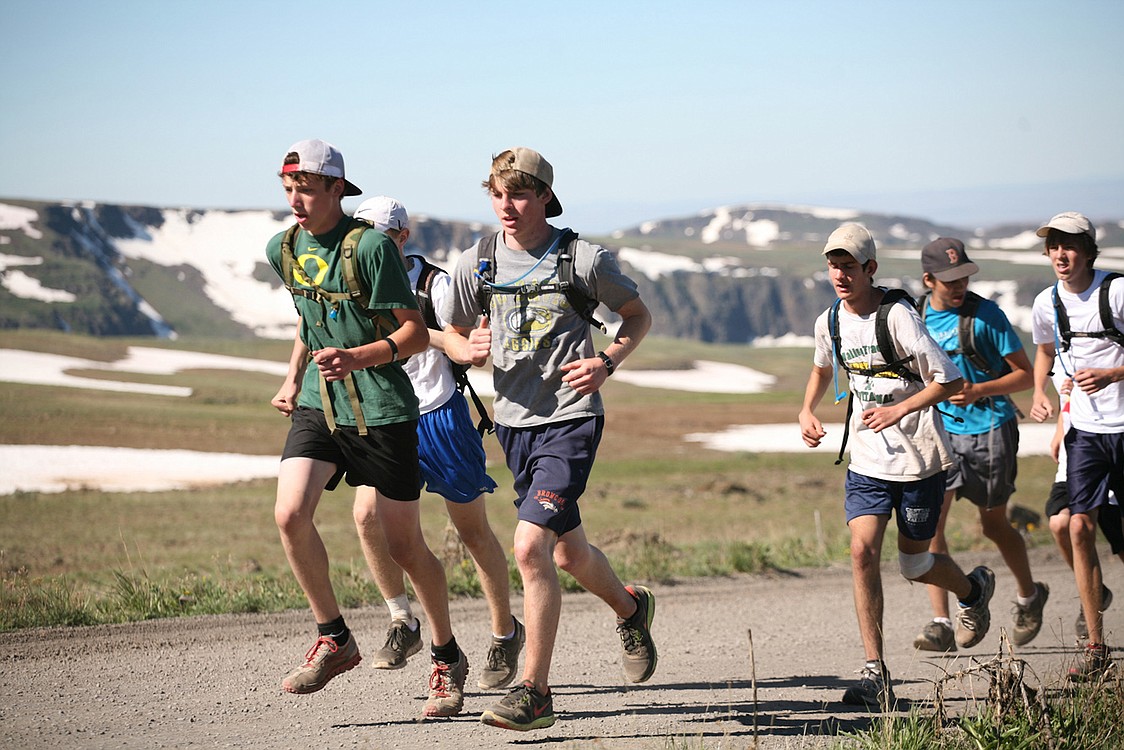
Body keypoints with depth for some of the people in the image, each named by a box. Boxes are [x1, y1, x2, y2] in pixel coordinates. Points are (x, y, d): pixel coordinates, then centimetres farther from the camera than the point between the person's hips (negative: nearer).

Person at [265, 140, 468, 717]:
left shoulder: (370, 246, -14)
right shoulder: (283, 249, 7)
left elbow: (416, 334, -13)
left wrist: (354, 357, -27)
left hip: (382, 408, -5)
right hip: (318, 404, 5)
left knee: (405, 545, 3)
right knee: (290, 514, -18)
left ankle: (448, 657, 24)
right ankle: (334, 641, 0)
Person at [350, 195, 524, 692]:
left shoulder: (434, 285, -15)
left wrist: (414, 328, -32)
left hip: (439, 417, -4)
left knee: (472, 529, 5)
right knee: (369, 515, -16)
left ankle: (505, 632, 22)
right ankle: (403, 624, -1)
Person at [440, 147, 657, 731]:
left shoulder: (584, 259, -6)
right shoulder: (475, 264, 3)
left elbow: (638, 316, 8)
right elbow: (453, 335, 16)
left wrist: (607, 362, -10)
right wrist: (471, 350, -8)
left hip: (571, 419, -5)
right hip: (513, 420, 5)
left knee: (531, 546, -19)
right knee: (568, 552, 19)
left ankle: (534, 692, -11)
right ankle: (630, 607, 51)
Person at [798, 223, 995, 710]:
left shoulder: (898, 317, -17)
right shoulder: (830, 323, 2)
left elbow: (951, 381, -15)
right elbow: (823, 366, 26)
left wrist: (900, 410, -23)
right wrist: (807, 411, 11)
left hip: (919, 457, -4)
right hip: (867, 462, 4)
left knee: (913, 563, 8)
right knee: (863, 551, -14)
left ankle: (974, 590, 44)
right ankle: (875, 673, -11)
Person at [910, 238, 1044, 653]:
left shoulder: (986, 315, -11)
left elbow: (1026, 375, -7)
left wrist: (978, 391, -21)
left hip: (989, 429, -3)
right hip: (939, 430, 3)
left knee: (994, 525, 10)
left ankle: (1029, 596, 37)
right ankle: (940, 624, -14)